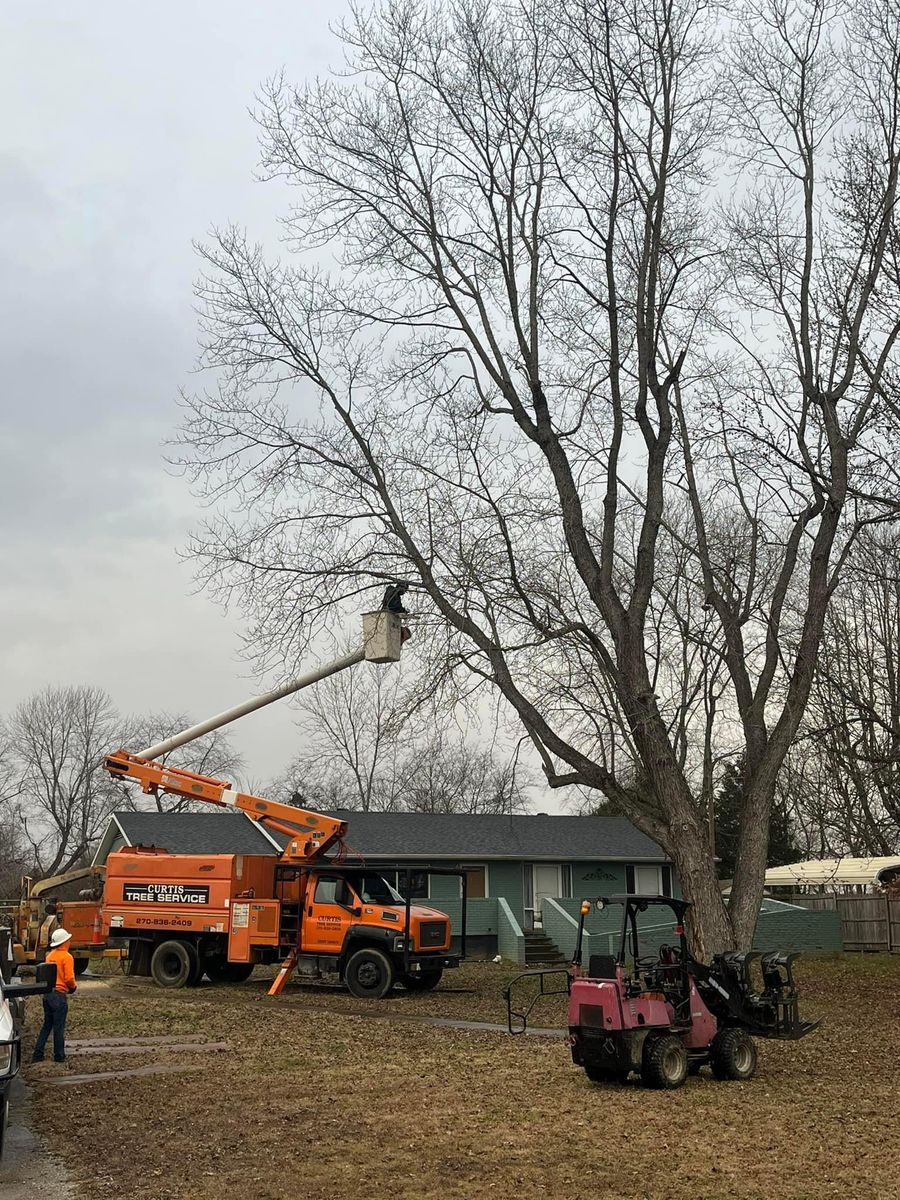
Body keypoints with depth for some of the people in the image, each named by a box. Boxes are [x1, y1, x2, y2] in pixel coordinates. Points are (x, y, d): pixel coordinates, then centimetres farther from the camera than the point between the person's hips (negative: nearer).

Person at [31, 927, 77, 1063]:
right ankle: (59, 1056, 9)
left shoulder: (50, 955, 10)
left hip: (47, 993, 7)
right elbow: (69, 978, -18)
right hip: (59, 994, -7)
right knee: (59, 1027, 2)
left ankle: (37, 1054, 13)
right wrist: (74, 986, 3)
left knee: (46, 1025, 15)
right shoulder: (66, 957, -13)